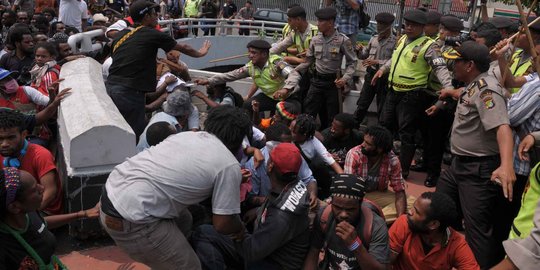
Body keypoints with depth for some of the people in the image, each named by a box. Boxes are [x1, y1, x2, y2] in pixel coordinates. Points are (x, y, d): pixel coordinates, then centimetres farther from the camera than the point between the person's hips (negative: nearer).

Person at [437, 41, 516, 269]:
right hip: (460, 164, 11)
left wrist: (506, 165, -47)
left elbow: (502, 127, -36)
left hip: (479, 170, -11)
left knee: (477, 228, -9)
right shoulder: (472, 86, 8)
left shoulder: (486, 88, -22)